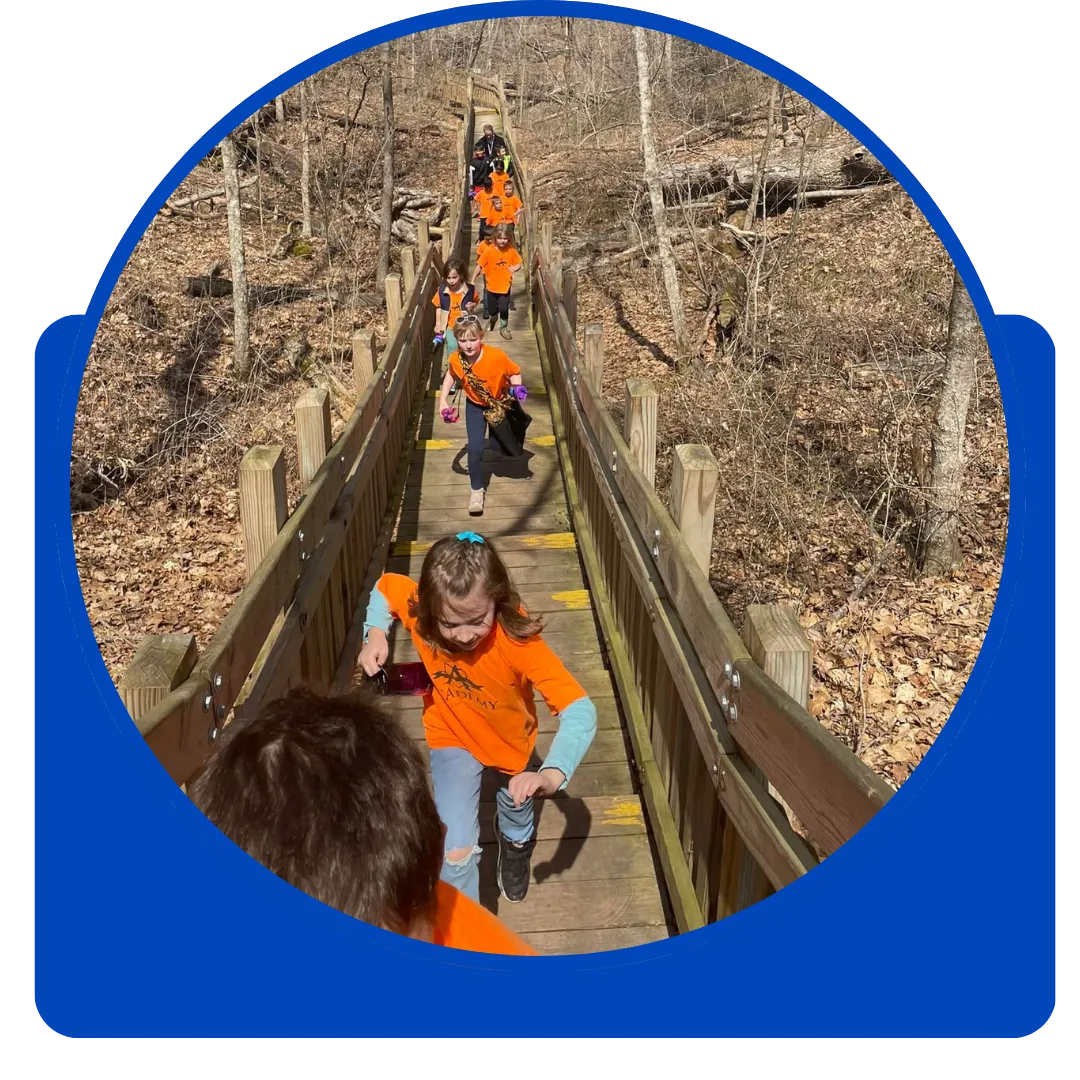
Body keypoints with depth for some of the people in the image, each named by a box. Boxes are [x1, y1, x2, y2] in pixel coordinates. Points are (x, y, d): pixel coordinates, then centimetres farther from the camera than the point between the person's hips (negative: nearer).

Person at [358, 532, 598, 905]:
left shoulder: (517, 639, -41)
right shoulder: (418, 611, -33)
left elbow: (580, 710, -45)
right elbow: (384, 586, -9)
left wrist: (553, 774, -61)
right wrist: (375, 635, -27)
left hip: (510, 737, 0)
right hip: (452, 736, 0)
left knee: (515, 809, 31)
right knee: (457, 851, -14)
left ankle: (515, 846, 68)